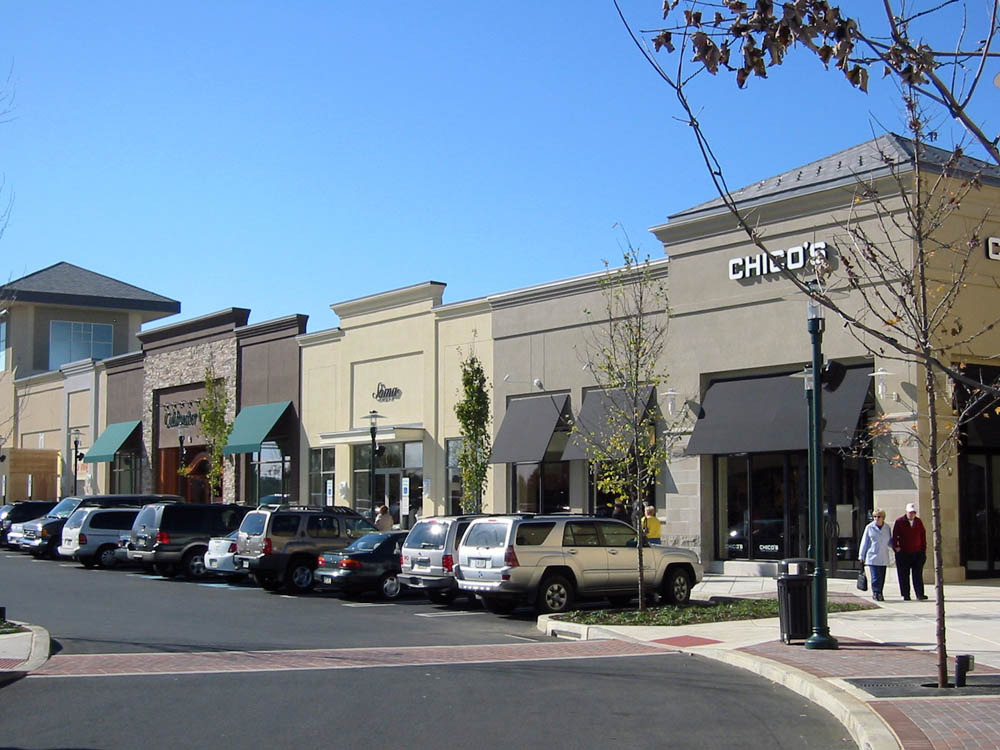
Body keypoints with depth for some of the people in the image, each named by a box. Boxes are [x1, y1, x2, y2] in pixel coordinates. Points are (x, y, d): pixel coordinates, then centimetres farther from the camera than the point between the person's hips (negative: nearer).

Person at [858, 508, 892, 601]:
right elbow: (864, 542, 5)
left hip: (884, 558, 3)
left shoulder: (887, 527, 9)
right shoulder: (869, 527, 1)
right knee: (876, 577, -12)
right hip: (873, 557, -3)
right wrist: (861, 556, 4)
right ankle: (876, 594, -9)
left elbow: (889, 541, 20)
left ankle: (878, 594, 14)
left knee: (882, 577, 4)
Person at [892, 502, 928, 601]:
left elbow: (923, 536, 13)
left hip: (917, 553, 2)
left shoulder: (918, 522, 9)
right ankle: (905, 595, 7)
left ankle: (920, 594, 5)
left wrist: (923, 549, 9)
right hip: (903, 554, -2)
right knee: (904, 575, 1)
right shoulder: (899, 521, -2)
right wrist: (896, 547, -10)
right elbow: (894, 536, -2)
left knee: (918, 575, 2)